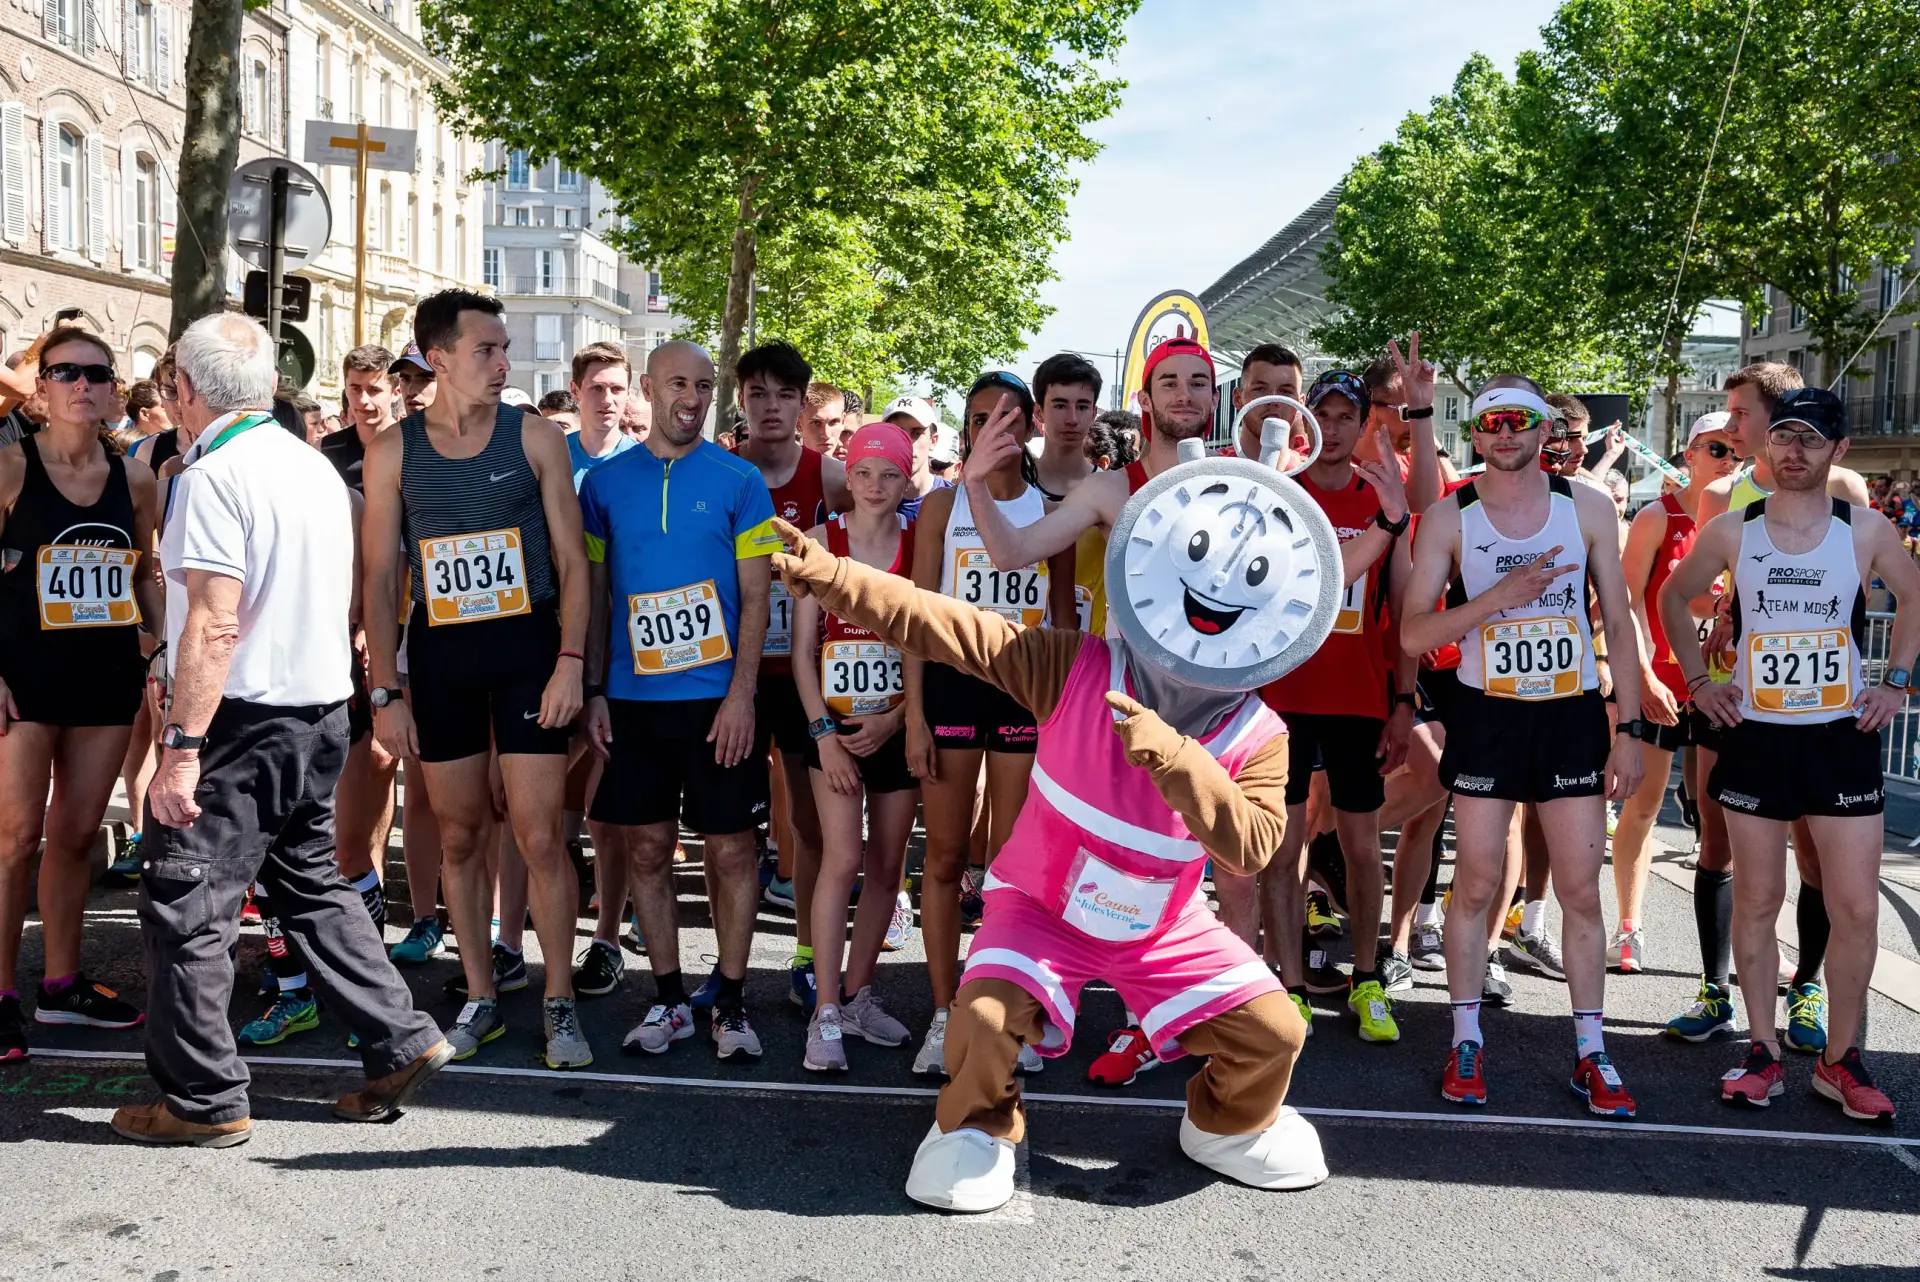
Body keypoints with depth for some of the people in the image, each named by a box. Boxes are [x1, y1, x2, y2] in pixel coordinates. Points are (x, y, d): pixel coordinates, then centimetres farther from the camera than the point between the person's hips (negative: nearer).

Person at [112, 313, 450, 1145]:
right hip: (322, 708, 9)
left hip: (244, 719, -9)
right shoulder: (318, 468, 10)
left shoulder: (214, 476, -15)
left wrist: (182, 747, -21)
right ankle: (402, 1042, 18)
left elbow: (215, 626, -22)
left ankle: (203, 1100, 11)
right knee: (312, 885, 19)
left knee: (185, 907, 3)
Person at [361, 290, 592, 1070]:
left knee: (539, 838, -4)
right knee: (460, 837, 10)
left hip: (528, 651, -2)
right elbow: (380, 577, 4)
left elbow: (572, 560, 0)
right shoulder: (393, 452, 2)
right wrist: (385, 691, 0)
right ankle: (480, 998, 24)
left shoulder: (535, 438, 0)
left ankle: (559, 1002, 11)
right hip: (439, 656, 2)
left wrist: (570, 662, -10)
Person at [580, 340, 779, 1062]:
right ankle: (668, 999, 21)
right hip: (633, 696, 2)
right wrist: (594, 690, 3)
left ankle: (731, 1003, 15)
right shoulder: (606, 482, 7)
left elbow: (754, 597, -1)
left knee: (730, 848, 2)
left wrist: (741, 694, -10)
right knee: (646, 848, 7)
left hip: (718, 697, -2)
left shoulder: (739, 481, 1)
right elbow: (594, 595, 10)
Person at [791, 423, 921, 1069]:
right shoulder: (821, 540, -1)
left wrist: (893, 719, -9)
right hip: (834, 724, -2)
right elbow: (803, 647, -1)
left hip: (898, 724, 2)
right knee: (842, 860, -10)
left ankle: (858, 992, 23)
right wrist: (824, 731, -8)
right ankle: (827, 1014, -3)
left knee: (887, 865, 8)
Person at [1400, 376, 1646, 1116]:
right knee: (1476, 883, 4)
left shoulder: (1587, 508, 1)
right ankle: (1466, 1041, 18)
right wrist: (1499, 595, -22)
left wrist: (1630, 730, 0)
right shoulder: (1449, 518, -4)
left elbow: (1619, 623, 5)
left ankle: (1590, 1053, 17)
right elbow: (1413, 635, -9)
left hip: (1574, 715, 1)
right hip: (1487, 716, -1)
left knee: (1582, 889, 5)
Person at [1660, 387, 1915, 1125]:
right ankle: (1764, 1053, 19)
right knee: (1756, 900, 7)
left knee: (1857, 907, 0)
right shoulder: (1730, 532, -1)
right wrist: (1699, 682, 5)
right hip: (1754, 738, 0)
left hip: (1842, 739, 0)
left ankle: (1841, 1060, 16)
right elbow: (1674, 598, 13)